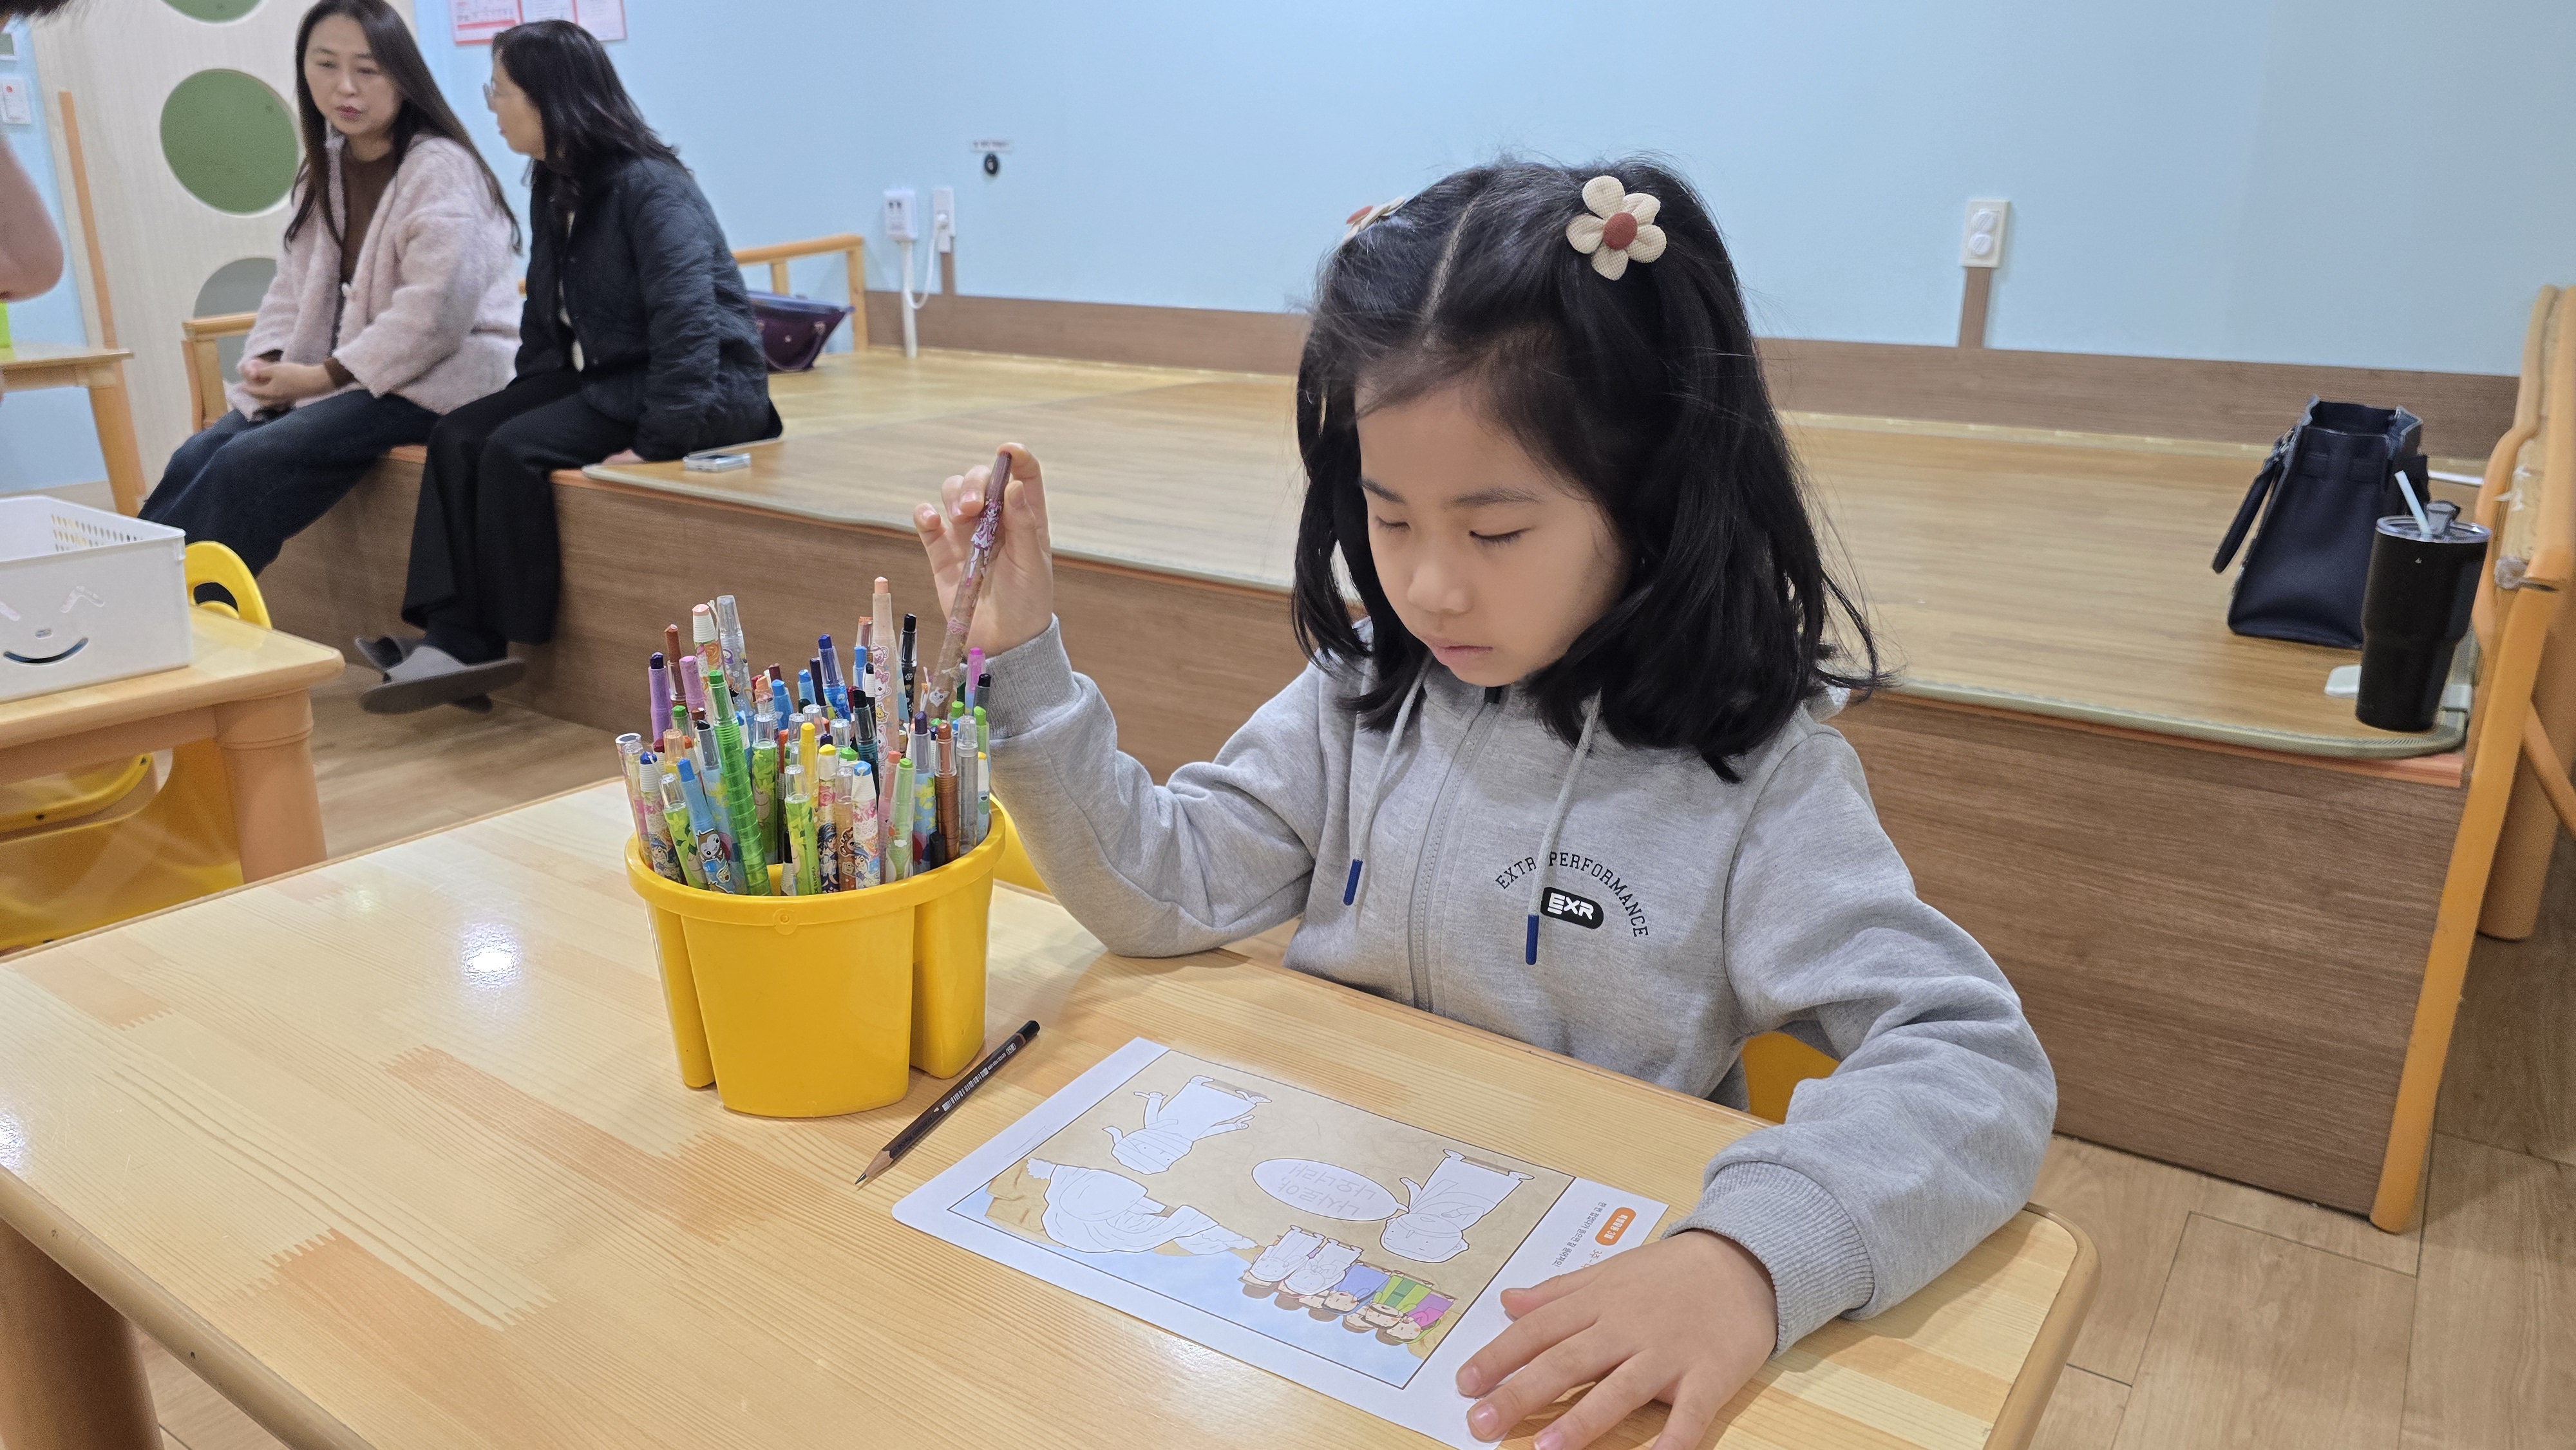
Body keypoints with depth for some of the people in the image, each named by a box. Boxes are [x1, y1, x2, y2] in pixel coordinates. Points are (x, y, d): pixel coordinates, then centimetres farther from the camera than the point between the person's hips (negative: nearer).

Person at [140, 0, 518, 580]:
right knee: (197, 457, -11)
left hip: (433, 379, -8)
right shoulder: (325, 169, 14)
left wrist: (327, 375, -18)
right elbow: (292, 289, 15)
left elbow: (434, 314, -21)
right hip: (330, 377, 8)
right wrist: (268, 363, -6)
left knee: (251, 462, -23)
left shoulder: (440, 168, -12)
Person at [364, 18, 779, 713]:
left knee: (516, 450, -25)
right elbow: (545, 309, 18)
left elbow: (687, 318, -26)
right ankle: (453, 634, -17)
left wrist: (658, 439, -30)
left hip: (705, 389, -9)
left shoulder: (647, 187, -17)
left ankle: (492, 640, -11)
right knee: (458, 435, -10)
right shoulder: (554, 187, 11)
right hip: (600, 375, 9)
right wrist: (523, 395, 5)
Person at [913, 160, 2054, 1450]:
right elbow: (1160, 888, 3)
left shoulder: (1750, 782, -12)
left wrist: (1753, 1253, -37)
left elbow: (1973, 1063, -19)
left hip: (1571, 1320, -2)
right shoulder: (1358, 700, 2)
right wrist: (1022, 662, -8)